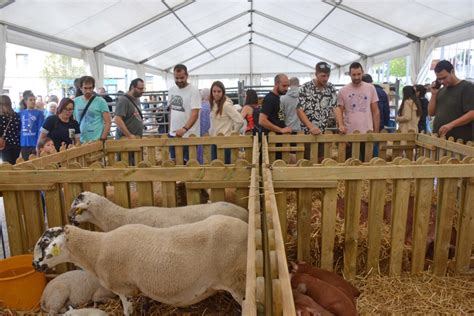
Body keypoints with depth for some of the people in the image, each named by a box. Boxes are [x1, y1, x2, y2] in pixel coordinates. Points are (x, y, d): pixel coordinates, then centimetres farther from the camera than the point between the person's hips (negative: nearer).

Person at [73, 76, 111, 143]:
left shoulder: (100, 101, -1)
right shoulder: (75, 102, 8)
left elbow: (108, 122, -4)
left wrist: (102, 139, -12)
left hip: (97, 140, -3)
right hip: (81, 141, 3)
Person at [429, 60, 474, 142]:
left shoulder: (467, 87, -5)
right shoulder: (441, 90, 15)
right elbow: (431, 113, 12)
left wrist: (451, 125, -26)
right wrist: (434, 94, 1)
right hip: (438, 138, 6)